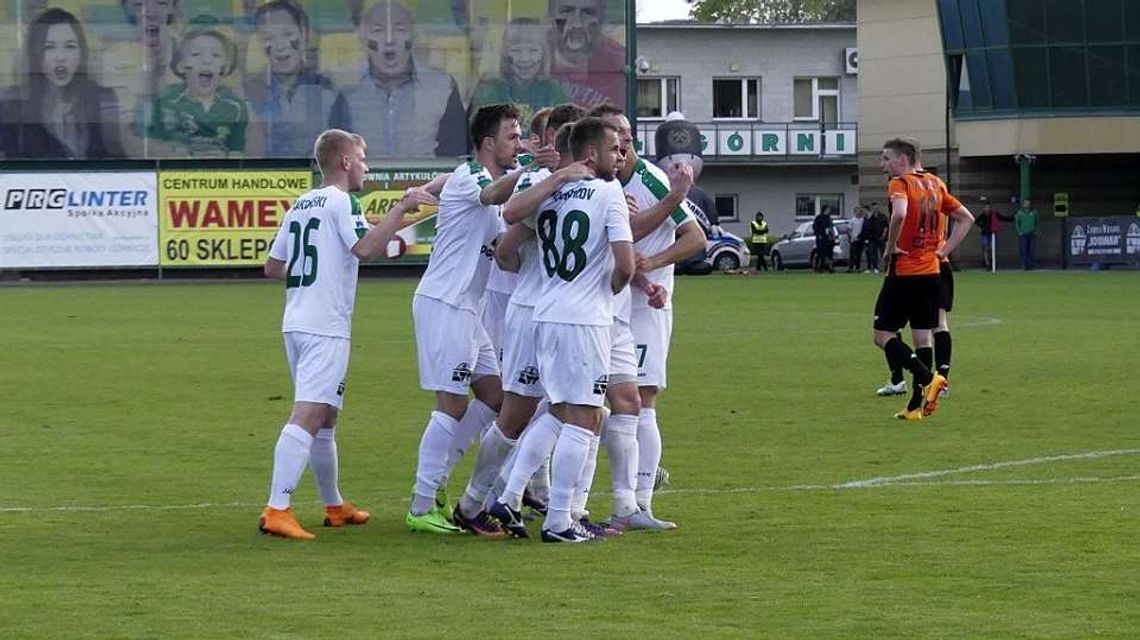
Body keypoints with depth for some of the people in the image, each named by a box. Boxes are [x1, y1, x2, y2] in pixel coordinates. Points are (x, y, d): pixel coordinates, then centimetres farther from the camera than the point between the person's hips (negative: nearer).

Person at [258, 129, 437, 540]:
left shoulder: (300, 205, 16)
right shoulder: (342, 201, -7)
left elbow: (272, 266, 20)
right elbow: (365, 247, -24)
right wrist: (401, 208, -18)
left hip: (296, 323, 9)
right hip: (326, 328, -9)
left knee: (325, 417, 19)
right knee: (308, 416, -15)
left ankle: (334, 506, 30)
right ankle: (277, 510, -25)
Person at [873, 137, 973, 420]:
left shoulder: (900, 184, -11)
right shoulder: (935, 184, 11)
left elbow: (900, 214, -32)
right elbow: (966, 219, 14)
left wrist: (890, 247, -18)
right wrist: (944, 250, 10)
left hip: (903, 272, -7)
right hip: (931, 272, 7)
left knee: (883, 335, 1)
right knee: (923, 336, 9)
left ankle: (928, 378, -14)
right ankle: (917, 405, 10)